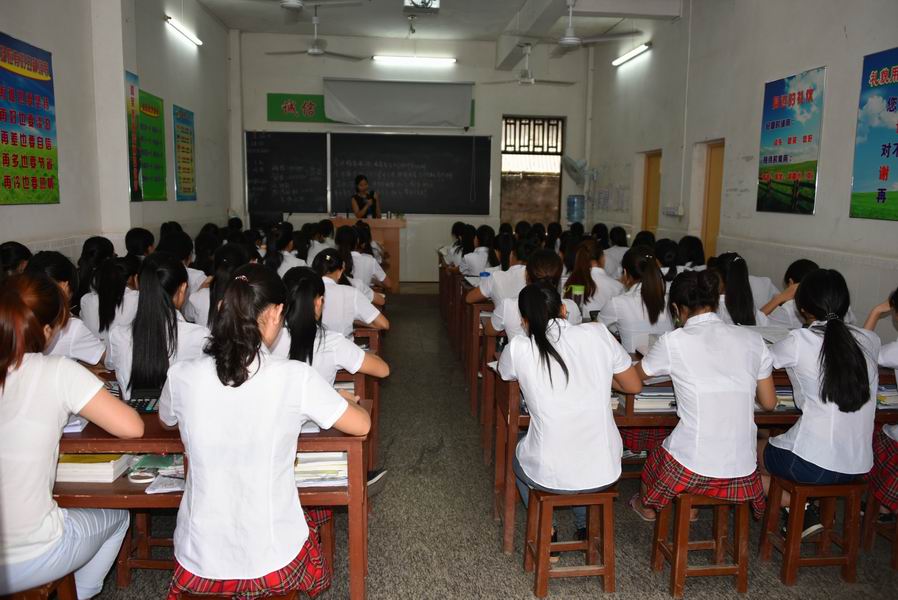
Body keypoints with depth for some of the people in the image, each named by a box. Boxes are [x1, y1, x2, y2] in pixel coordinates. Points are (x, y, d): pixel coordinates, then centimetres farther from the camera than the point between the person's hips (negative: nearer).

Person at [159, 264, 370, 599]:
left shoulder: (181, 376, -12)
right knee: (317, 507, 30)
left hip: (199, 559, 3)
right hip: (272, 561, -2)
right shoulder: (294, 377, -20)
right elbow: (362, 426, -4)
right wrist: (344, 401, 17)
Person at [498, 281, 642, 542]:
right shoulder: (598, 333, -7)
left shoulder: (519, 348, -12)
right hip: (605, 473, 2)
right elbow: (634, 386, 6)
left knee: (520, 451, 32)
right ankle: (586, 525, 38)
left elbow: (504, 373, 13)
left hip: (549, 477, -2)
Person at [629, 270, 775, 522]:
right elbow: (769, 403, 10)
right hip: (743, 471, 4)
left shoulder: (673, 342, -10)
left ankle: (646, 506, 57)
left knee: (655, 459, 30)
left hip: (690, 469, -3)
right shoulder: (753, 339, 0)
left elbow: (636, 376, 9)